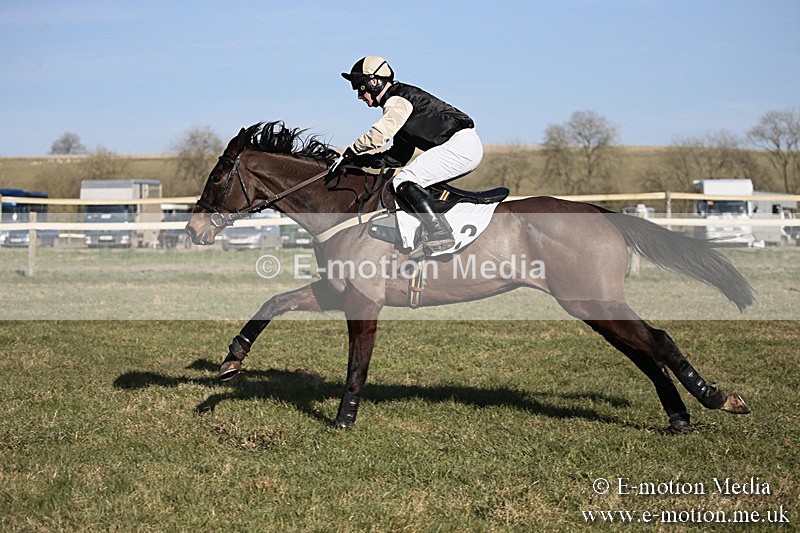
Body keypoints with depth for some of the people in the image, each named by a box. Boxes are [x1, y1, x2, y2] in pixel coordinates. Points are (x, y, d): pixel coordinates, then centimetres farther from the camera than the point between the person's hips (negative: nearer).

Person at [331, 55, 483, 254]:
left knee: (404, 182, -18)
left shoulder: (399, 99, -8)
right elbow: (399, 156, 24)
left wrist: (350, 153, -7)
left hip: (460, 144, -11)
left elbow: (377, 136, -22)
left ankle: (440, 233, -25)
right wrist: (363, 159, 14)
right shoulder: (398, 103, 23)